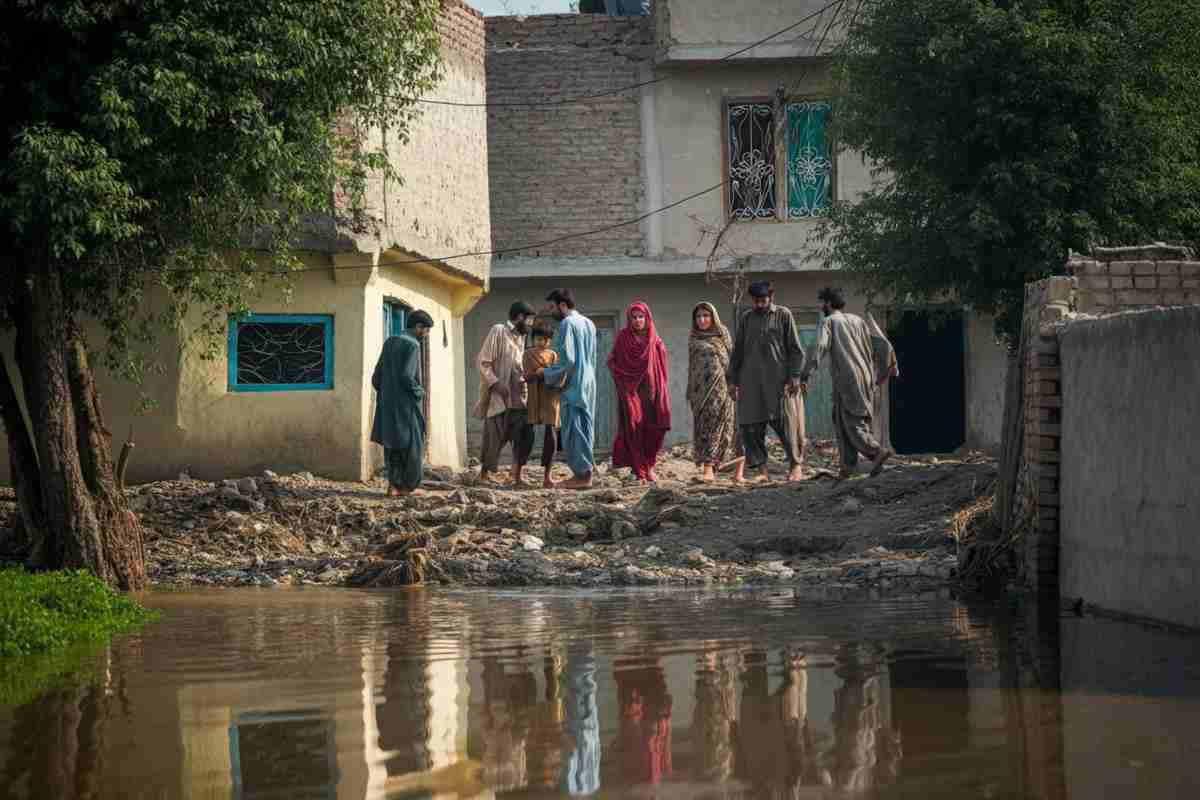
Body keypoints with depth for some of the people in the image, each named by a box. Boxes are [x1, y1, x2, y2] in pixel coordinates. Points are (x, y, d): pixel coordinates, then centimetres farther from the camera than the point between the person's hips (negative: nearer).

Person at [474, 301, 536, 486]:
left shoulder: (520, 337, 16)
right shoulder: (498, 332, -7)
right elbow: (482, 362, -12)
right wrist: (495, 383, -21)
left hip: (517, 398, 7)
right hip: (498, 396, -7)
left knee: (525, 436, -2)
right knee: (496, 438, -3)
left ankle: (516, 476, 4)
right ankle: (484, 473, 10)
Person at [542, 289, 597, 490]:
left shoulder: (567, 324, -11)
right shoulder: (588, 323, 16)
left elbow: (567, 360, -18)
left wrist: (547, 375, -6)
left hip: (573, 385, -9)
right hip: (589, 384, 9)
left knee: (573, 431, -6)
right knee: (585, 431, 11)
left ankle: (581, 475, -8)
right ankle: (586, 473, 12)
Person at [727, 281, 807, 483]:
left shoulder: (783, 315, 5)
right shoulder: (746, 319, 14)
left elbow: (795, 350, 2)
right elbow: (737, 351, 18)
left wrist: (794, 376, -8)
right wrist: (732, 379, 12)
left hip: (779, 380, -3)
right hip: (751, 381, 3)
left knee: (786, 423, -6)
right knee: (750, 426, -3)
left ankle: (796, 465, 3)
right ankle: (761, 469, 2)